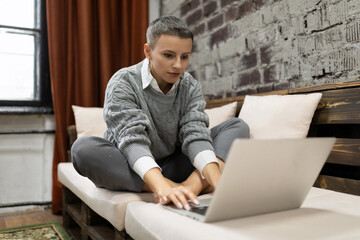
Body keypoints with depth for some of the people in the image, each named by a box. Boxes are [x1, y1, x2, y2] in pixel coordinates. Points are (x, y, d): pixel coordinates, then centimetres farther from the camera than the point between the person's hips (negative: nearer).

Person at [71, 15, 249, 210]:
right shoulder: (122, 84, -15)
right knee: (83, 148, -34)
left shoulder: (191, 87, -3)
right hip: (133, 169, -3)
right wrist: (163, 188, -46)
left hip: (173, 166, 3)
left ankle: (193, 185, -34)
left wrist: (218, 181, -36)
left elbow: (195, 135, -17)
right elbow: (133, 140, -29)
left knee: (238, 127, -9)